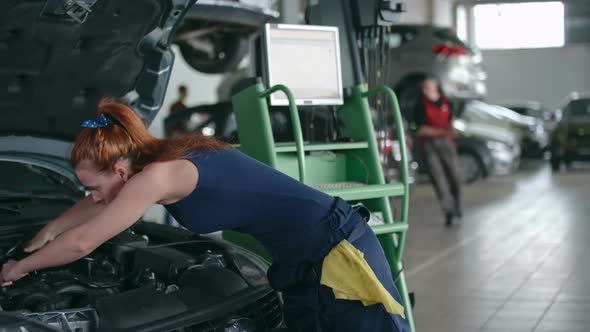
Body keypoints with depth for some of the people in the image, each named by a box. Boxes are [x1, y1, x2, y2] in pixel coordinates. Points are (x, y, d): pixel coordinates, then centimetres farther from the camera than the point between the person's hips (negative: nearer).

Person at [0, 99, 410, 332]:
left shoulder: (158, 176, -18)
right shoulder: (166, 159, 11)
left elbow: (81, 243, -9)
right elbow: (96, 205, 31)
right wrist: (47, 233, 37)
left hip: (336, 253, -10)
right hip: (306, 259, 10)